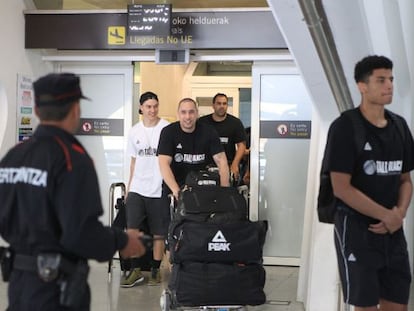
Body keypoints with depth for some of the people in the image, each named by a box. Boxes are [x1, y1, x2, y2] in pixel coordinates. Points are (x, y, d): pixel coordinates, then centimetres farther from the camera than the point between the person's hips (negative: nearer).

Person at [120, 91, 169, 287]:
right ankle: (135, 271, 7)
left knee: (158, 234, 5)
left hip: (159, 190, -3)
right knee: (132, 230, -5)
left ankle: (155, 270, 20)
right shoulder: (135, 131, 9)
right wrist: (129, 187, 14)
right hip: (137, 189, 3)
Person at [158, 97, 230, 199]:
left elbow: (221, 161, -9)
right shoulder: (168, 132, -9)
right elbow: (164, 163, -18)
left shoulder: (209, 132, -4)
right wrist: (176, 190, -33)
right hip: (173, 187, -1)